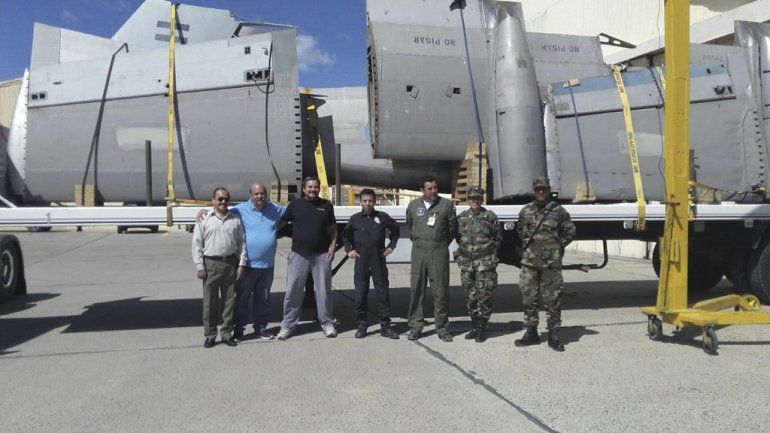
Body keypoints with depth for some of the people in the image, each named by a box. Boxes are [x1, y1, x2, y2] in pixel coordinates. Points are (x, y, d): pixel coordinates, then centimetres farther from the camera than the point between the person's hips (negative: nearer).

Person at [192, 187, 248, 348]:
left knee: (228, 300, 8)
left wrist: (241, 265, 2)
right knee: (210, 301, 3)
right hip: (211, 263, -2)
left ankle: (227, 333, 20)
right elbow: (197, 244, -1)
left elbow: (241, 243, 9)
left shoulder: (235, 219, 8)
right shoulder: (204, 219, 1)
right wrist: (200, 266, -6)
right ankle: (210, 335, 15)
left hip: (231, 263, 2)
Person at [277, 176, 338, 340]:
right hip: (299, 254, -1)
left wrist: (332, 246, 0)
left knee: (323, 291, 7)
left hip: (322, 254, 1)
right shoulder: (295, 205, 5)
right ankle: (287, 325, 13)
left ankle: (327, 324, 18)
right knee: (293, 291, 2)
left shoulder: (326, 205, 9)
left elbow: (333, 229, 12)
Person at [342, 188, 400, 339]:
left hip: (379, 260, 0)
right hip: (361, 261, 0)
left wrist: (391, 246, 9)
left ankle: (385, 326, 10)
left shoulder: (383, 217, 1)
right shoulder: (355, 219, 4)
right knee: (360, 294, 4)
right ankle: (361, 325, 16)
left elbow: (395, 229, 17)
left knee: (383, 293, 2)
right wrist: (349, 249, 7)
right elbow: (346, 235, 19)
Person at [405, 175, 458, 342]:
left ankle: (442, 327, 11)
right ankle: (415, 326, 12)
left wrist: (442, 244, 10)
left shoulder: (446, 205, 2)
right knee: (417, 289, 3)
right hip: (418, 252, 2)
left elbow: (453, 228, 8)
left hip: (439, 252, -2)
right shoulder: (413, 206, 9)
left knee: (441, 290, 0)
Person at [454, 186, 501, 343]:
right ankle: (475, 326, 19)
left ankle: (481, 328, 6)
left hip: (485, 262, -3)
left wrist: (490, 252, 2)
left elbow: (498, 237, 5)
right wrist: (466, 249, 8)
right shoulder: (461, 217, 7)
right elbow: (458, 237, 17)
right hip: (466, 261, 3)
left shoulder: (490, 216, -2)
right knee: (471, 296, 8)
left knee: (484, 295, -3)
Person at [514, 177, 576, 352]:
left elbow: (570, 232, 9)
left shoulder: (559, 211, 1)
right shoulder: (525, 211, 9)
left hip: (551, 263, -3)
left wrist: (557, 246, 5)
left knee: (552, 299, 1)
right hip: (529, 262, 3)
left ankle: (553, 335, 11)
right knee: (528, 298, 8)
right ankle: (531, 332, 19)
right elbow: (520, 231, 24)